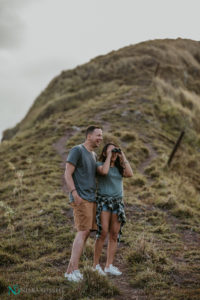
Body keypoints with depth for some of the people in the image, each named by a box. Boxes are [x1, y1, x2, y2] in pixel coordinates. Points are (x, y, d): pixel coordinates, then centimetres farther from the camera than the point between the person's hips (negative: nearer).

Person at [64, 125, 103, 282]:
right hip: (81, 199, -8)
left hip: (91, 199, 8)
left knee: (86, 233, 3)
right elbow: (67, 174, -11)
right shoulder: (77, 150, -6)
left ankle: (72, 269, 6)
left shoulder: (94, 155, 20)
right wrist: (74, 193, -23)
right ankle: (73, 269, -15)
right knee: (83, 231, -16)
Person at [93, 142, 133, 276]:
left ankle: (109, 266, 9)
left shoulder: (119, 168, 15)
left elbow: (130, 174, -5)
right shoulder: (100, 165, 3)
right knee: (103, 233, -11)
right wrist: (108, 156, -9)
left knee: (114, 235, 3)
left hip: (118, 203, 5)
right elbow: (104, 171, -21)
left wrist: (123, 157, 0)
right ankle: (96, 265, -1)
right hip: (103, 201, -5)